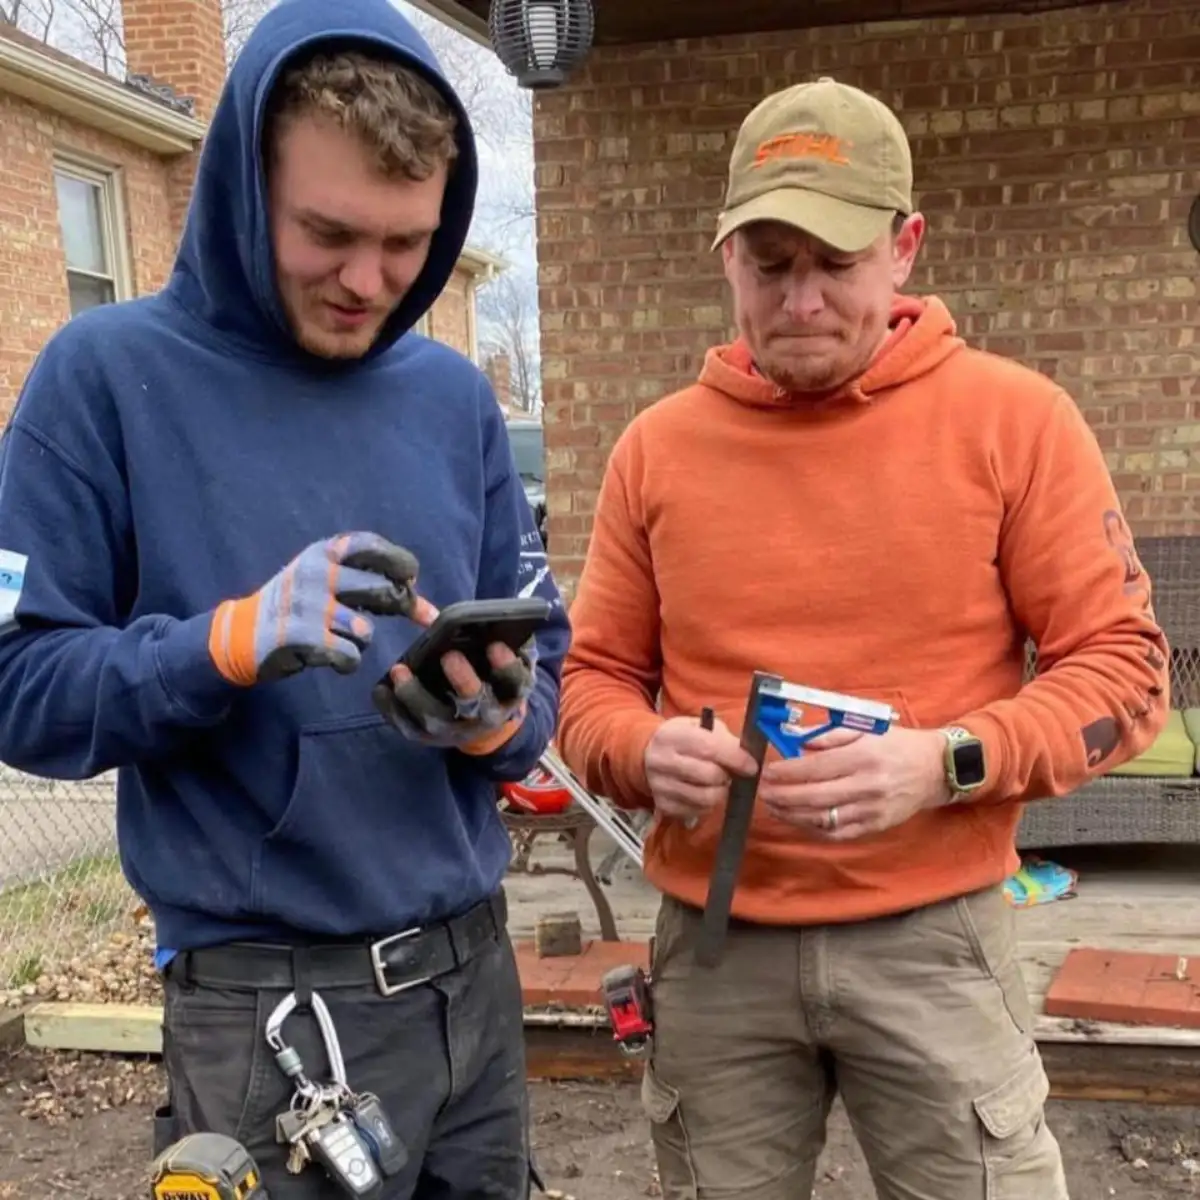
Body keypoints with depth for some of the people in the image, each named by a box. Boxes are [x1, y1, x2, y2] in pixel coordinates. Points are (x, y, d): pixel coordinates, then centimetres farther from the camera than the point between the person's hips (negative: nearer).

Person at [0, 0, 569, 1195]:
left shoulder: (454, 395, 4)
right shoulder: (110, 373, -8)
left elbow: (542, 667, 7)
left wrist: (496, 717, -15)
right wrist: (232, 641, -26)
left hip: (471, 970, 5)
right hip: (269, 1007, -4)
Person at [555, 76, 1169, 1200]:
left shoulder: (1015, 418, -5)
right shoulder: (656, 446, 3)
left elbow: (1120, 666, -4)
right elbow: (592, 678, 8)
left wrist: (948, 763, -20)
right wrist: (643, 750, -14)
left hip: (931, 937, -2)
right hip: (712, 941, 3)